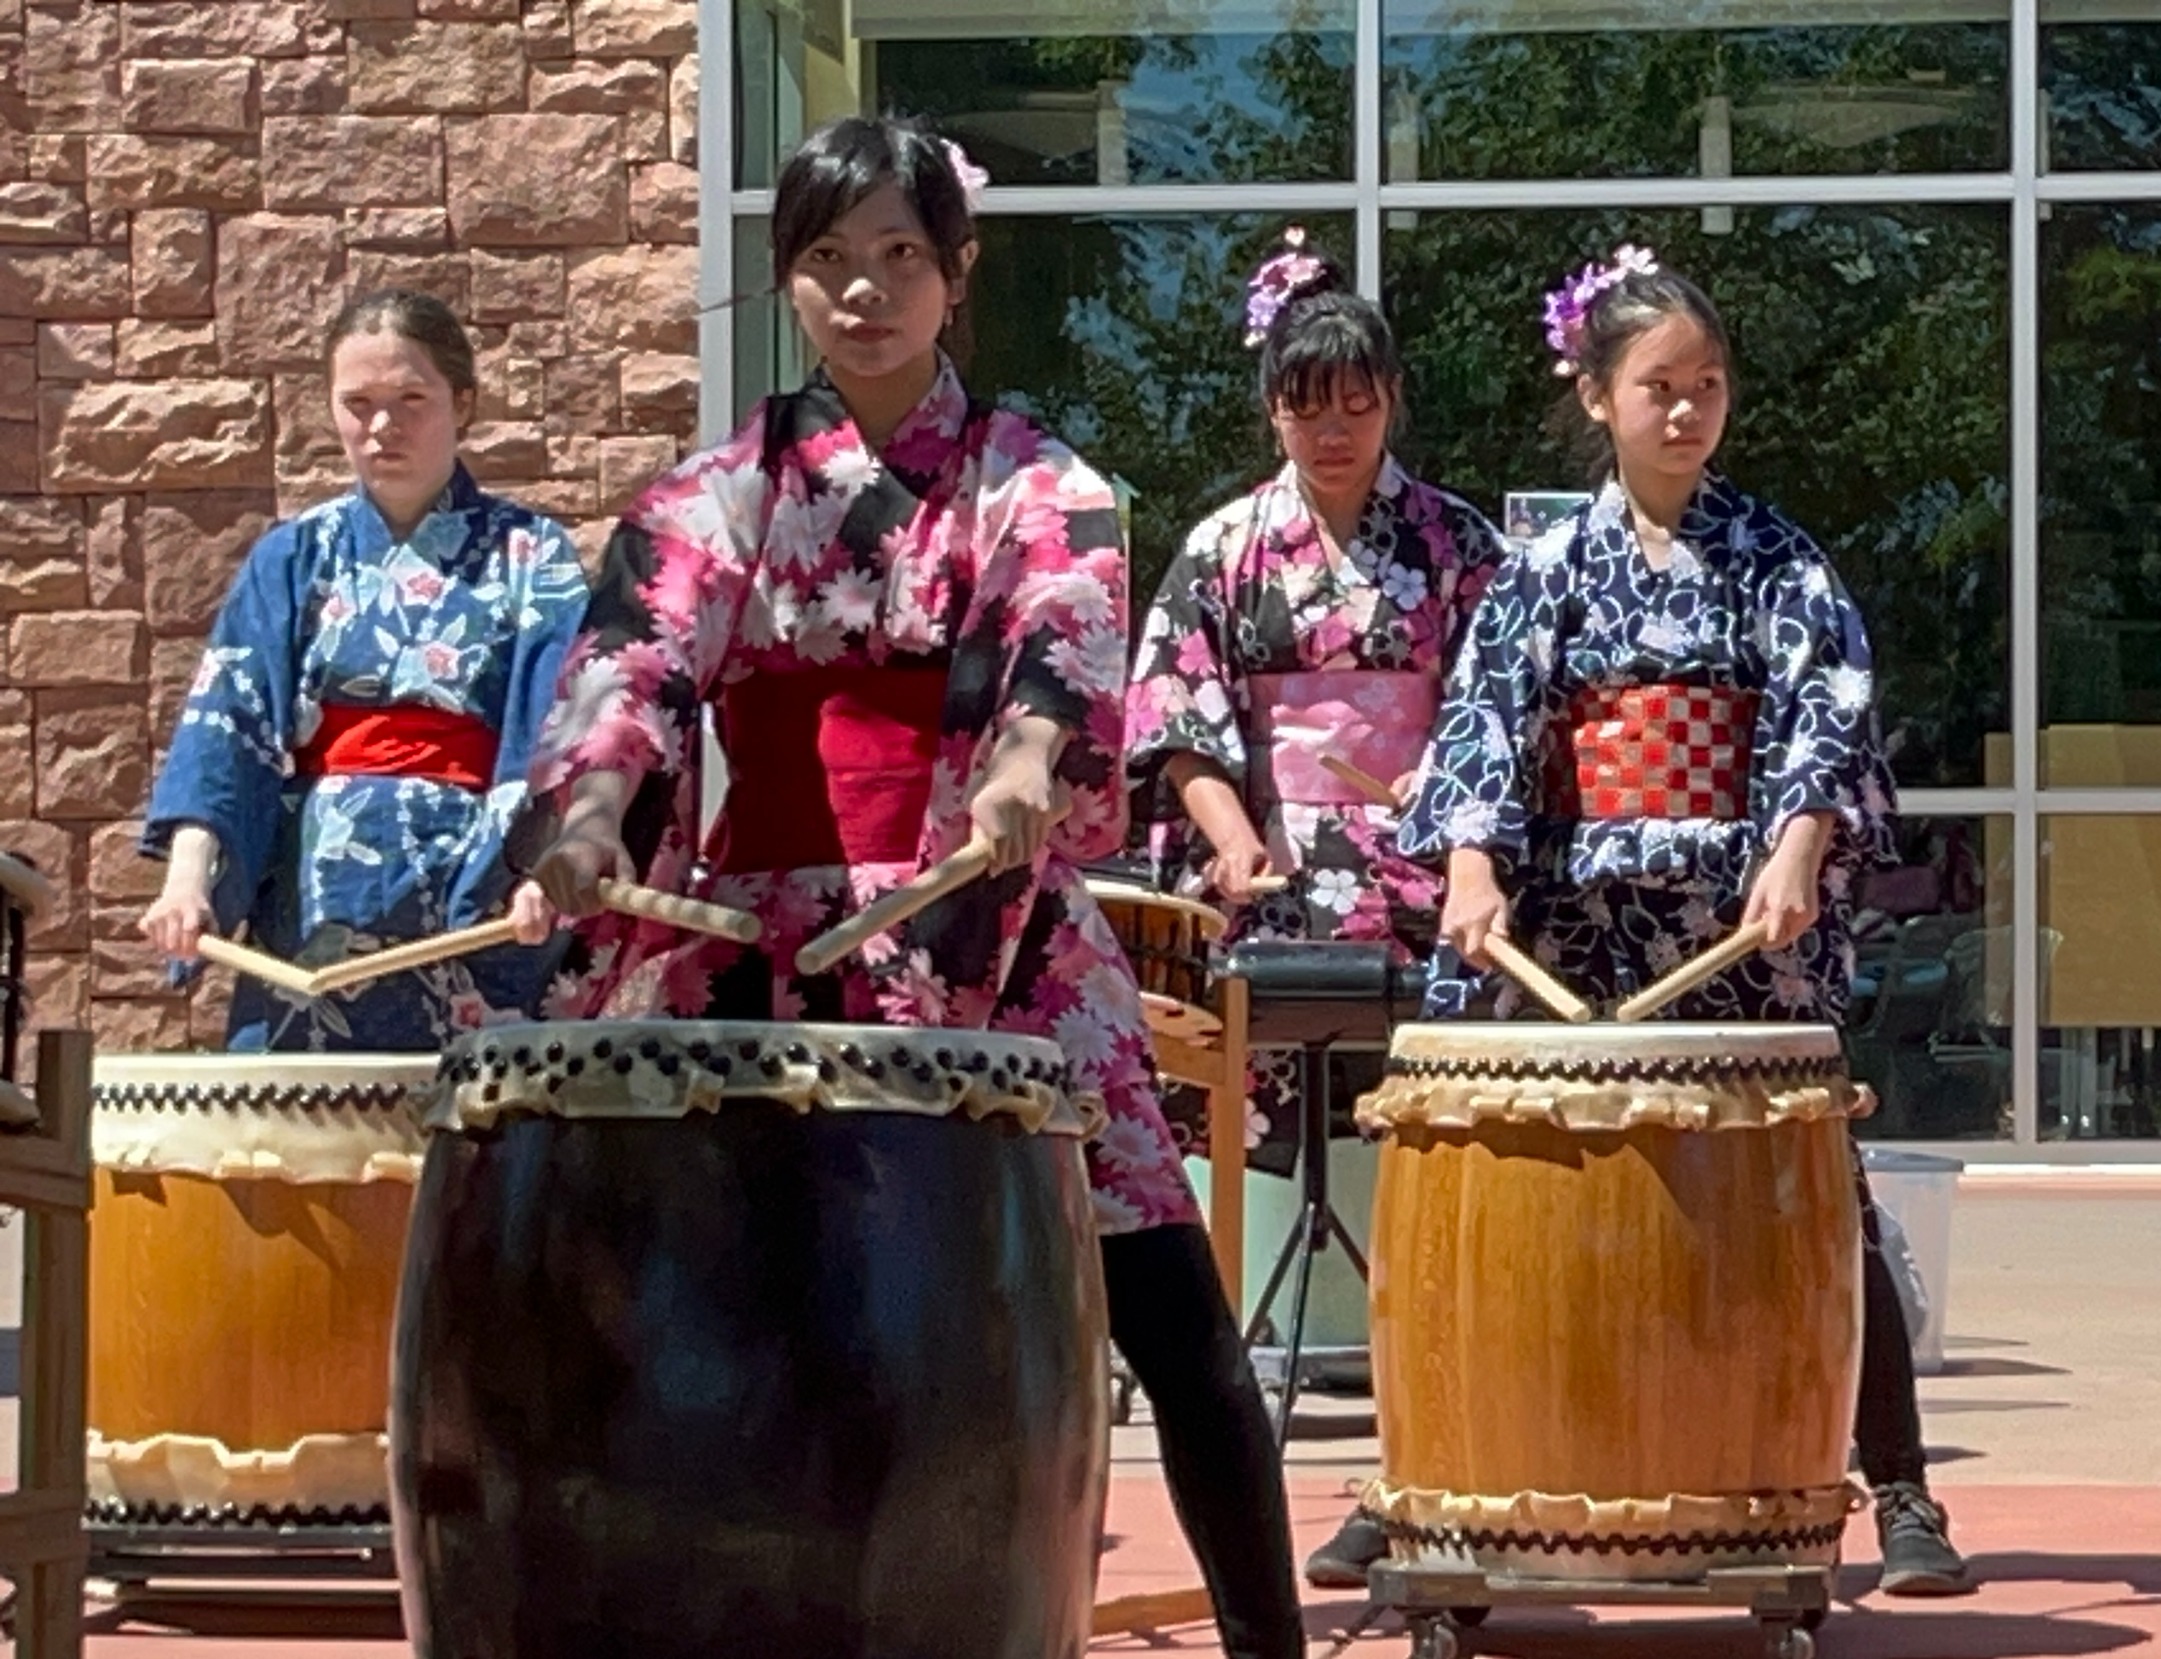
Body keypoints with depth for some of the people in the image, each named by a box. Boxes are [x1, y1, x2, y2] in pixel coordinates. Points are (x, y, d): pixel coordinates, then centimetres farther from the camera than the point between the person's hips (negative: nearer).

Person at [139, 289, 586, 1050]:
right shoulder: (294, 559, 12)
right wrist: (189, 875, -14)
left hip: (480, 892, -2)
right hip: (315, 902, 2)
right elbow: (223, 723, 2)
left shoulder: (532, 559, 4)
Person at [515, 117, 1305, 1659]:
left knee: (1172, 1311, -8)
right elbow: (638, 659, -8)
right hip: (769, 939, 2)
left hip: (1000, 936, -1)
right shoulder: (719, 493, 9)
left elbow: (1073, 638, -16)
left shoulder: (1038, 485, 5)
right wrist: (591, 813, -30)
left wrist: (1025, 769, -39)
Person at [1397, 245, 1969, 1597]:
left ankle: (1903, 1496, 2)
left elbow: (1827, 712, -6)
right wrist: (1474, 868, -20)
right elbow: (1489, 723, -3)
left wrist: (1796, 852, -22)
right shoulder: (1547, 572, 6)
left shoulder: (1777, 559, 5)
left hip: (1752, 925, -1)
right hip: (1584, 926, 1)